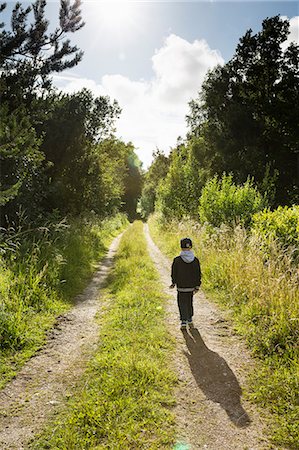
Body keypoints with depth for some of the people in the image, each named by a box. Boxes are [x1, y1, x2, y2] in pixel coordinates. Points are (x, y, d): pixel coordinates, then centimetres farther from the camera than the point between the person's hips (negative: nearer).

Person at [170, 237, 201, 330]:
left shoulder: (177, 260, -14)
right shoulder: (195, 260, -6)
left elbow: (174, 273, -5)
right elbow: (198, 274, -2)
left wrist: (174, 283, 10)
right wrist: (197, 286, 6)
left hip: (181, 287, -3)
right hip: (191, 286, 3)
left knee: (182, 304, 6)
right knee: (190, 303, 20)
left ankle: (184, 323, 2)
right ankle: (190, 320, 30)